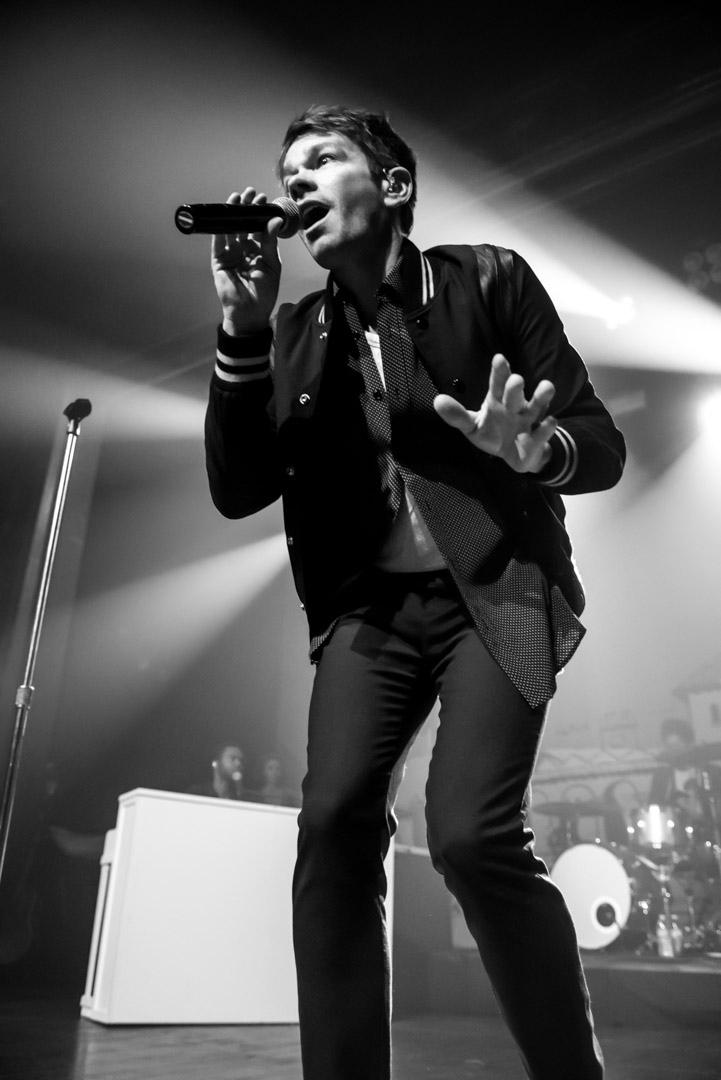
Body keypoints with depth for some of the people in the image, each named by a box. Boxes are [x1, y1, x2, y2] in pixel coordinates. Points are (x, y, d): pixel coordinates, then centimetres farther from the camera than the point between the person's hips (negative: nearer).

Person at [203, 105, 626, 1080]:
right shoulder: (295, 331, 9)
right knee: (333, 824, -15)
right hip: (370, 604, 3)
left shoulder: (487, 279, 0)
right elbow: (237, 491, 0)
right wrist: (244, 328, -10)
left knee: (470, 832, -19)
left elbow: (602, 443, -2)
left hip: (494, 588, -3)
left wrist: (538, 451, -27)